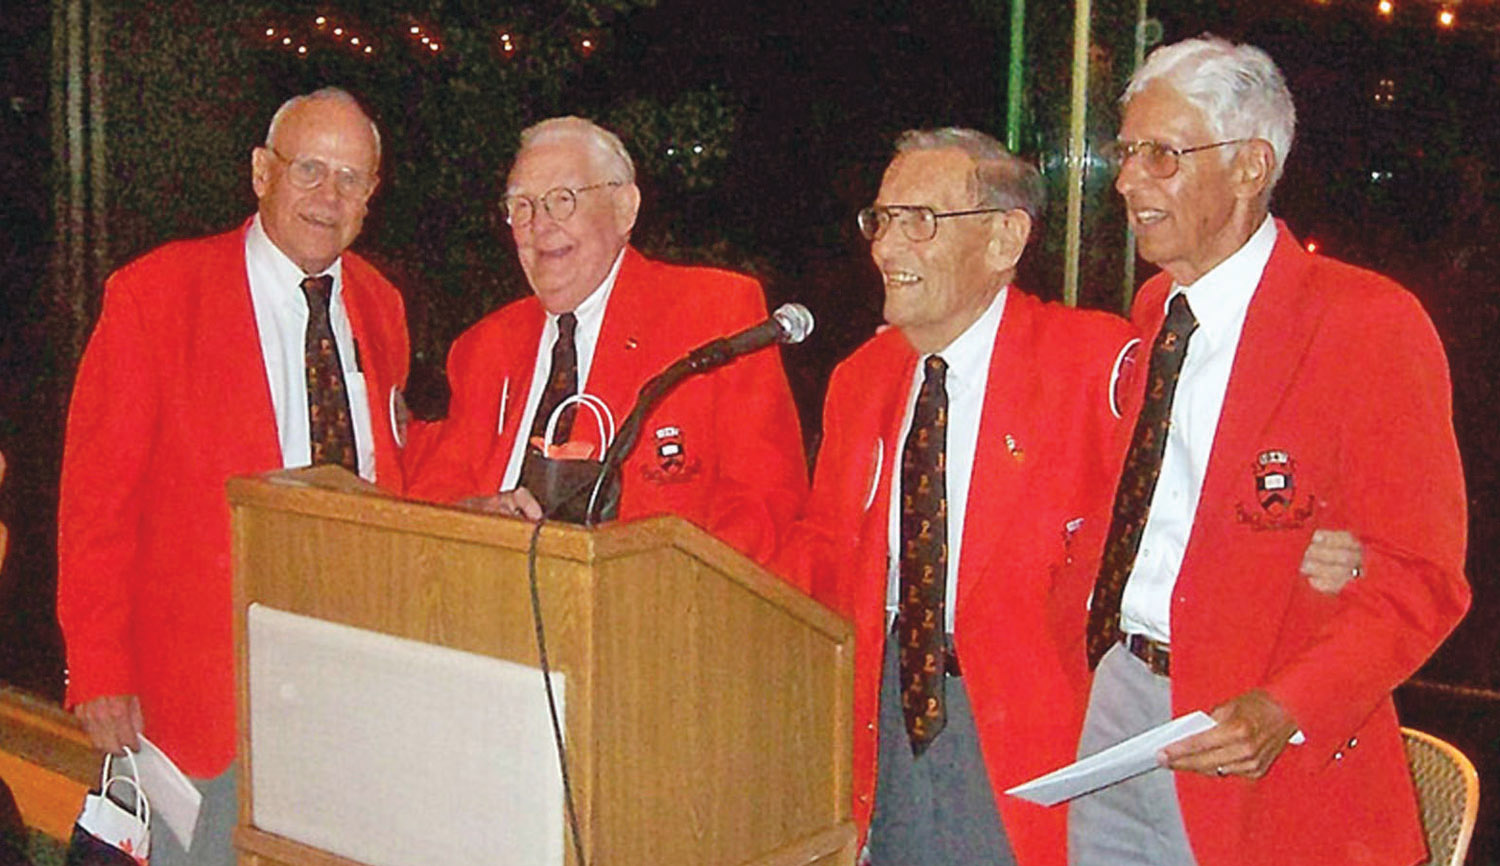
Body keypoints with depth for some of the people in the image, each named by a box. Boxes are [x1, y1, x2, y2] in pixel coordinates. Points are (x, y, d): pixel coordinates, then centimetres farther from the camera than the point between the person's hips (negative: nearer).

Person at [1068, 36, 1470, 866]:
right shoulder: (1150, 315, 10)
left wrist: (1286, 712, -24)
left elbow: (1418, 576, -13)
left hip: (1263, 762, -5)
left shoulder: (1367, 322, -11)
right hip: (1115, 709, 6)